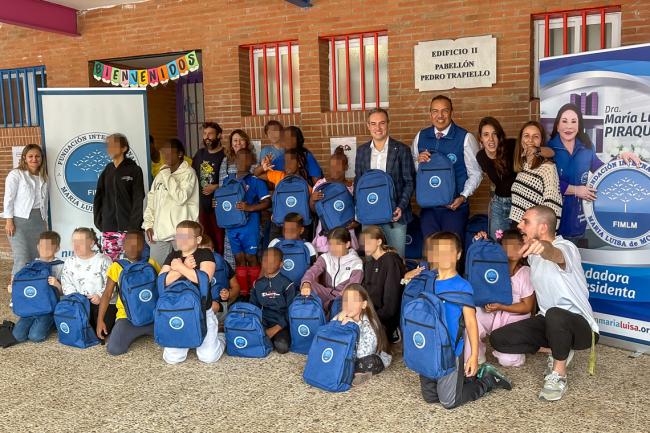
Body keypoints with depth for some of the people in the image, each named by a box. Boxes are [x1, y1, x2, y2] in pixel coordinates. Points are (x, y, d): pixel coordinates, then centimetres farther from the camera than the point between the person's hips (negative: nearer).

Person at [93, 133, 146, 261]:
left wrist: (134, 226, -11)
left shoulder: (134, 170, 1)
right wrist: (98, 220, 5)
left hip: (127, 228, -4)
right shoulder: (107, 171, 14)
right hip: (108, 228, 4)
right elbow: (98, 197, 15)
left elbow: (138, 200, -4)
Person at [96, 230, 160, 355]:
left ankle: (147, 331, 11)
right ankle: (138, 333, 9)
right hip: (127, 316, 0)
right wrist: (100, 320, 0)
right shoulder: (117, 266, 4)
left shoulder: (151, 264, 6)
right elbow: (107, 294, 7)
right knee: (114, 349, -25)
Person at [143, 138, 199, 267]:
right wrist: (148, 224, 6)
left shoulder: (188, 173, -6)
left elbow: (180, 198, -19)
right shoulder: (161, 173, 14)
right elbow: (151, 200, 15)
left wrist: (167, 175, -12)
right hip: (159, 231, 6)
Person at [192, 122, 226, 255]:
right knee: (205, 237, 13)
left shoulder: (225, 155, -9)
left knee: (219, 236, -3)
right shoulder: (200, 153, 11)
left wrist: (216, 187, -15)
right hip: (202, 203, 6)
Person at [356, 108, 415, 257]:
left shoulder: (401, 149, -2)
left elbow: (409, 182, -1)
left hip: (394, 214, -3)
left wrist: (401, 207, -13)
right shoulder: (361, 150, 9)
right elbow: (358, 182, 13)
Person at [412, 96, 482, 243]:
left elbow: (475, 173, -3)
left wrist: (463, 196, -14)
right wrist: (418, 161, -10)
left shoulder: (465, 138, -6)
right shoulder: (421, 137, 6)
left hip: (455, 205, -3)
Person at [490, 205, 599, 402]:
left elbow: (555, 254, -46)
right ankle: (559, 350, 6)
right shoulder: (533, 253, 3)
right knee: (498, 339, -8)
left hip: (579, 325, -7)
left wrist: (544, 247, -71)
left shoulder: (566, 248, -20)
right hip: (548, 322, 7)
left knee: (555, 315, -42)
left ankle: (559, 375, -17)